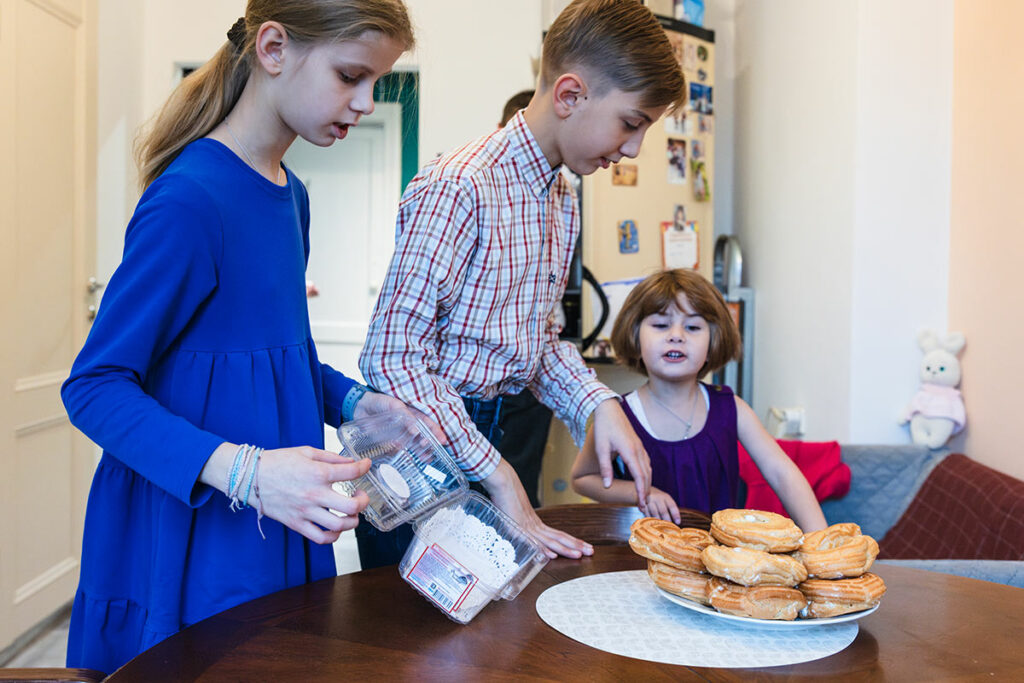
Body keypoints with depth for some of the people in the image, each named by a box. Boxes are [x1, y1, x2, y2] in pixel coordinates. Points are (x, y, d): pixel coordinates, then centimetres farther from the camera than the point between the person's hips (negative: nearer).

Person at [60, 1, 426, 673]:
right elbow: (94, 387, -20)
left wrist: (358, 404, 2)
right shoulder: (190, 198, -21)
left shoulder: (291, 194, 7)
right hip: (191, 539, -8)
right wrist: (241, 470, -32)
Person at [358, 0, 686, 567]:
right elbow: (393, 357, -23)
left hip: (487, 434, 8)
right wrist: (496, 476, -22)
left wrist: (599, 403, -1)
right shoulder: (459, 189, -21)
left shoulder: (563, 204, 9)